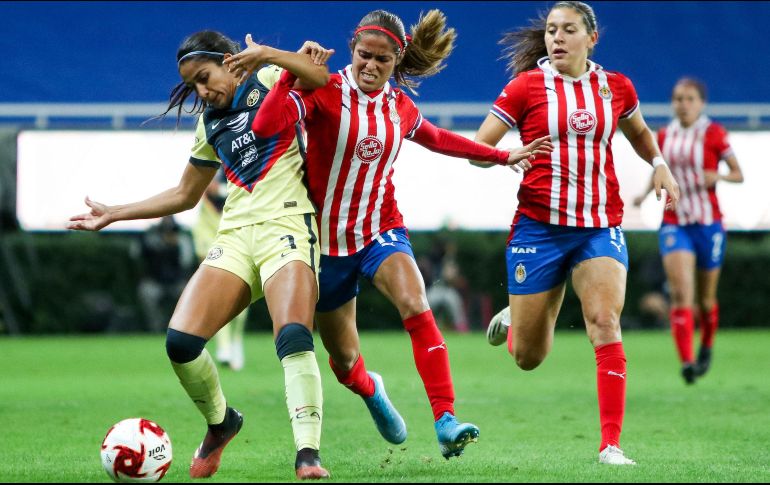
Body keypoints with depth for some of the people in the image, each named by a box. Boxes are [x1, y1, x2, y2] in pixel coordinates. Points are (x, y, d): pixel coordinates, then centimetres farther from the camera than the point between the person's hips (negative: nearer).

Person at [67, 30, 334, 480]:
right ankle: (221, 423, 14)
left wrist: (266, 53, -21)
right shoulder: (210, 125, 23)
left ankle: (308, 454, -31)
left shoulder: (270, 82, 7)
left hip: (286, 227, -6)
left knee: (294, 337, -29)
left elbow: (321, 77, -13)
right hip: (235, 236, 6)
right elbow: (184, 195, 32)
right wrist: (114, 214, 30)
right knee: (181, 341, -11)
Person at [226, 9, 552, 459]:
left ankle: (446, 422, -35)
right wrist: (291, 70, -33)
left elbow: (435, 138, 24)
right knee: (344, 359, 10)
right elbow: (265, 125, -30)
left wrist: (503, 156, 27)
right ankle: (371, 391, 50)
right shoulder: (324, 93, -14)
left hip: (382, 230, 2)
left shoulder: (400, 107, 1)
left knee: (416, 306, -29)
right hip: (328, 238, -2)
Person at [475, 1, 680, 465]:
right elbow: (476, 148, -2)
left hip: (601, 228, 1)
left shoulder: (615, 87, 7)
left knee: (605, 323, -21)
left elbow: (638, 131, 28)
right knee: (528, 358, 5)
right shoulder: (526, 86, -2)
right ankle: (515, 320, 44)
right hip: (539, 226, -1)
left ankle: (611, 445, -19)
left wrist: (659, 164, 10)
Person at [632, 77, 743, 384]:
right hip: (674, 225, 1)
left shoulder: (713, 134, -5)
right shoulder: (664, 136, 5)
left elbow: (738, 174, -1)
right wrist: (647, 192, 3)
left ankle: (707, 347, 41)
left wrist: (718, 176, -21)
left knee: (705, 299, 12)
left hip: (708, 224, -1)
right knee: (681, 293, -18)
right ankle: (686, 362, -25)